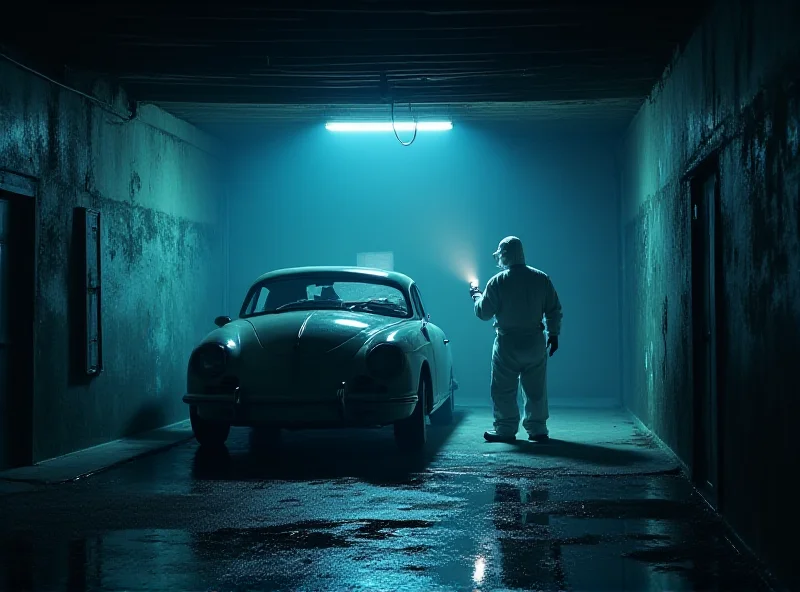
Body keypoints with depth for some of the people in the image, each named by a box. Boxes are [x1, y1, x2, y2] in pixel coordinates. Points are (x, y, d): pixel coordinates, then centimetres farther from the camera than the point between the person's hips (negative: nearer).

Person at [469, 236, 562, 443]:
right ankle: (537, 429, 12)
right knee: (536, 389, 10)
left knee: (504, 390, 5)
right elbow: (554, 311, 5)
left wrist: (476, 295, 15)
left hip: (507, 344, -3)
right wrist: (554, 333, 17)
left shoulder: (497, 282, -9)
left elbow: (483, 312, -3)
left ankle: (505, 429, 5)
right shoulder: (541, 279, 2)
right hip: (535, 343, 3)